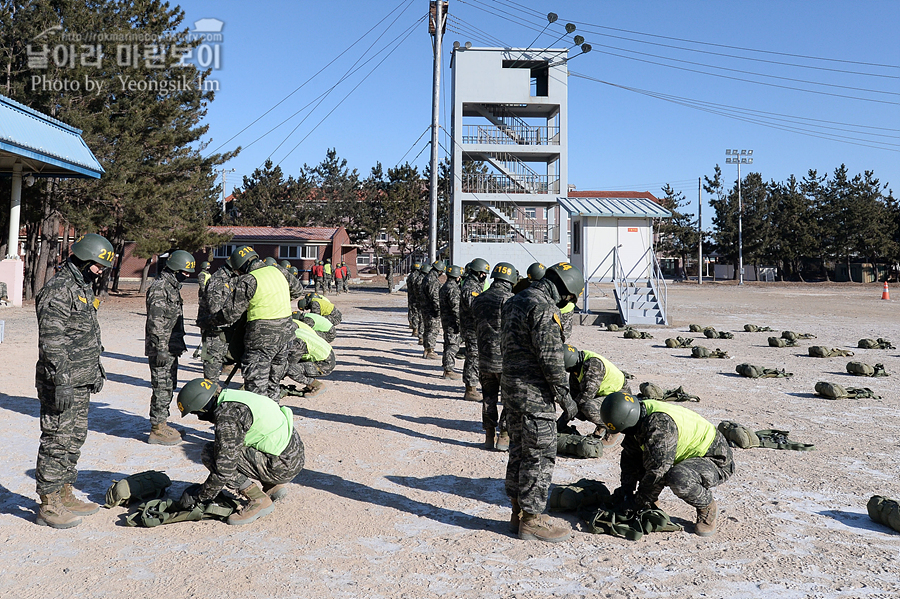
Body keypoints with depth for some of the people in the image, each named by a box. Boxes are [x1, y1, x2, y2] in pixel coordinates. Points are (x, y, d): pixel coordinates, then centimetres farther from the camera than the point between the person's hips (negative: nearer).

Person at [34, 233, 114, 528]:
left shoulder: (83, 288, 16)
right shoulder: (58, 290, -15)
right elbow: (51, 340, -21)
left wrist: (96, 369, 24)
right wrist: (61, 381, -24)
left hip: (81, 382, 10)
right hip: (62, 383, -10)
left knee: (75, 438, 16)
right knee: (57, 442, -3)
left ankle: (65, 495, 27)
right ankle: (48, 506, 6)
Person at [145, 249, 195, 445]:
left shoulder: (172, 286, 17)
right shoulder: (159, 288, -15)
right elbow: (156, 322, -21)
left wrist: (179, 344, 26)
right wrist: (161, 348, -23)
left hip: (171, 348, 10)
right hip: (162, 349, -10)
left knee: (169, 387, 16)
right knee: (162, 388, -5)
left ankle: (161, 424, 26)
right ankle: (157, 430, 2)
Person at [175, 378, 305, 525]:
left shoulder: (227, 415, -18)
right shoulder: (232, 397, 12)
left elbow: (225, 470, -18)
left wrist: (196, 497, -3)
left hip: (282, 467, -10)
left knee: (209, 453, -9)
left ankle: (259, 500, -7)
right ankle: (273, 486, 16)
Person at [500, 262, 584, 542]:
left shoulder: (513, 302, 13)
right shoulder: (543, 308, -18)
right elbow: (551, 356, -20)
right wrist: (564, 395, -13)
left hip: (510, 385, 10)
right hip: (533, 391, -10)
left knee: (519, 450, 16)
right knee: (540, 455, -1)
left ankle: (519, 511, 26)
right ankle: (532, 519, 7)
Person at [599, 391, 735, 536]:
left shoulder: (661, 425, -34)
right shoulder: (639, 415, -7)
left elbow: (657, 471, -31)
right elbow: (631, 457, 3)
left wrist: (638, 504, -19)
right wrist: (626, 492, -4)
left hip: (717, 462, -9)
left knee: (678, 479, -37)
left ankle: (708, 508, -8)